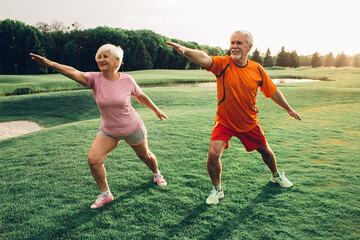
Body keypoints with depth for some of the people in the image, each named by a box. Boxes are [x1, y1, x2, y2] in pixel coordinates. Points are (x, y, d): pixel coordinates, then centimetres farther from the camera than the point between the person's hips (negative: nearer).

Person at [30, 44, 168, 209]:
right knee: (93, 160, -14)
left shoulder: (127, 80, -15)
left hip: (133, 129, -1)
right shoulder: (95, 79, -15)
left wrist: (156, 110, 15)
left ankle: (157, 174, 53)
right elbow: (74, 73, -35)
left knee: (145, 156, 18)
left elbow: (141, 96, 3)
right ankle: (105, 194, 10)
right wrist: (50, 64, -52)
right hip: (108, 131, 1)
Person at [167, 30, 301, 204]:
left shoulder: (257, 69, -8)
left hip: (249, 123, 3)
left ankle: (276, 175, 52)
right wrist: (185, 50, -60)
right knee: (213, 154, -20)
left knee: (265, 150, 18)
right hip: (224, 122, -3)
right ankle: (217, 189, 7)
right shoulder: (223, 64, -17)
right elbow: (204, 58, -40)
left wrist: (288, 108, 16)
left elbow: (273, 91, 6)